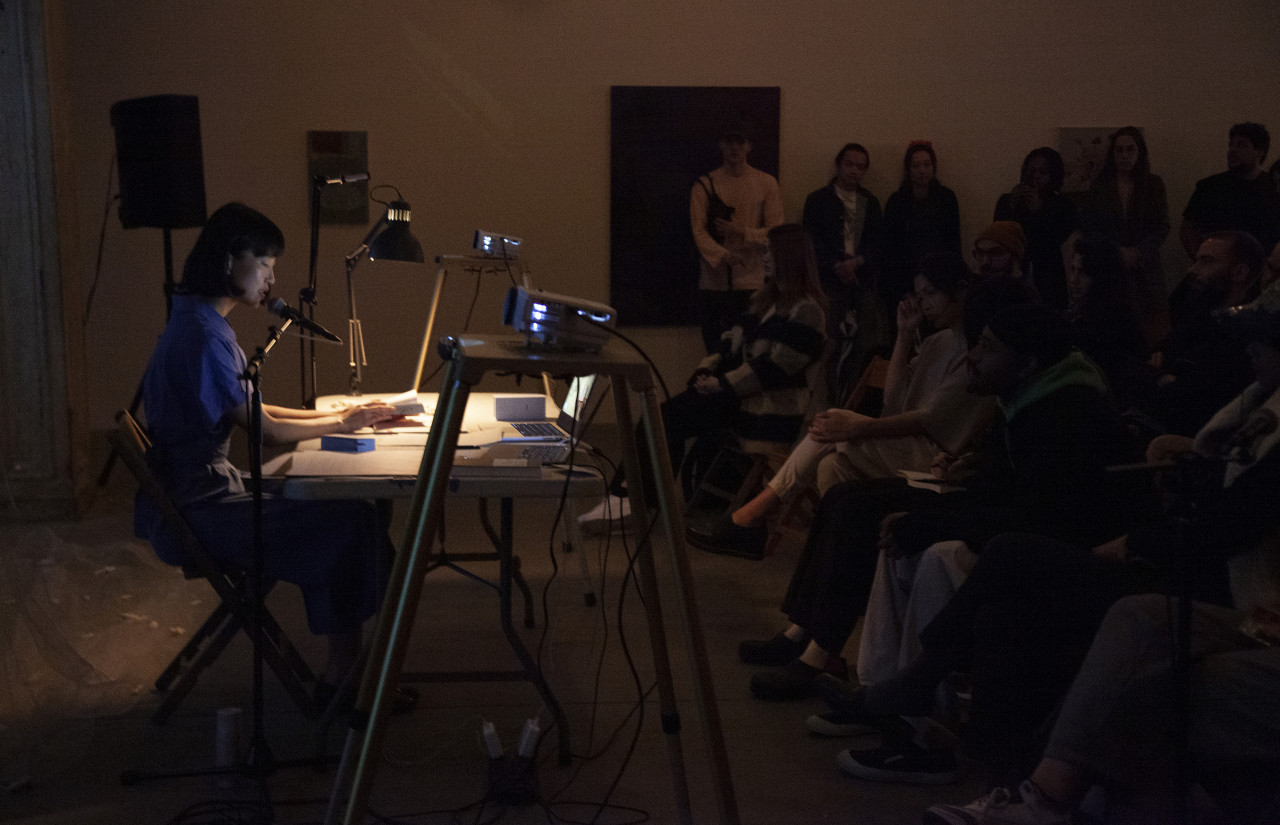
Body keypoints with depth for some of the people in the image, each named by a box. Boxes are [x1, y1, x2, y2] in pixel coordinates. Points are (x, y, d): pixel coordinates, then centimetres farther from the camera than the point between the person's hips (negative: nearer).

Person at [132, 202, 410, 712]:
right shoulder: (203, 334, -19)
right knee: (349, 522, -16)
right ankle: (340, 679, -5)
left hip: (200, 494, 11)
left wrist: (342, 413, 7)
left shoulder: (201, 324, 14)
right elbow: (263, 429, -19)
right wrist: (342, 424, -5)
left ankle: (343, 669, 9)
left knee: (328, 504, 7)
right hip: (194, 512, -11)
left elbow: (253, 412, 16)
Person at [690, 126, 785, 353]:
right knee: (715, 349, 1)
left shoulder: (766, 183, 8)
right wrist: (722, 255, -21)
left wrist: (741, 232, -12)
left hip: (751, 281, -1)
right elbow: (698, 230, -3)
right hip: (713, 281, 1)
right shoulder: (705, 185, 7)